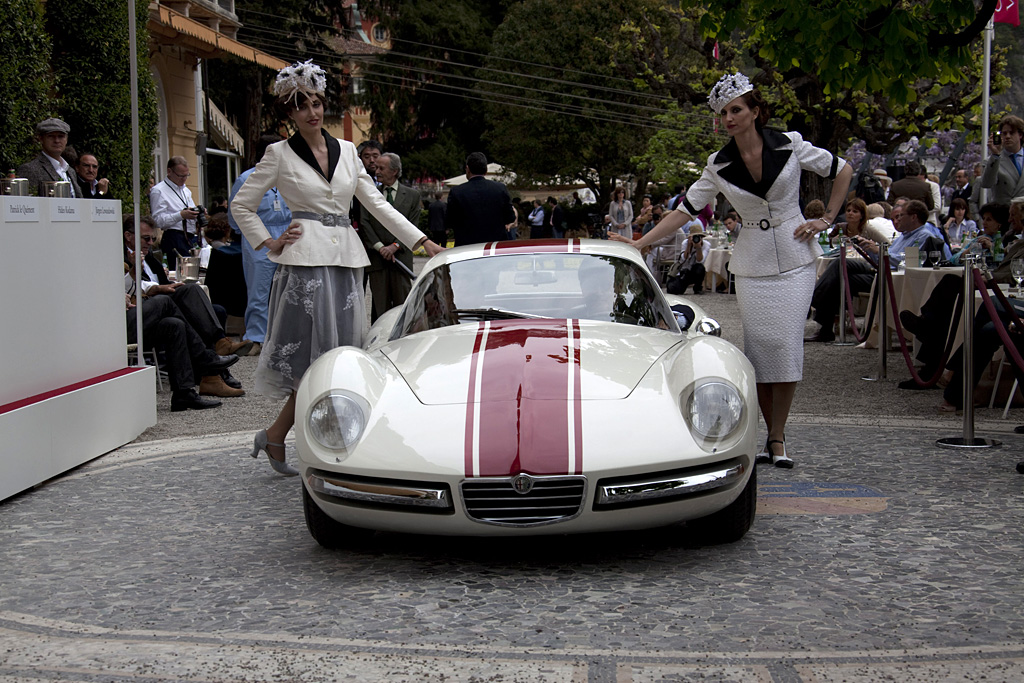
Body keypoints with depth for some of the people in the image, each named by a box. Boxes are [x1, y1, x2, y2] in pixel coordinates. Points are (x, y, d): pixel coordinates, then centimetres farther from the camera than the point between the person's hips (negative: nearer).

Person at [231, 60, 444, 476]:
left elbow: (376, 203, 14)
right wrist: (269, 245, -3)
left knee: (341, 354, 2)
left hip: (346, 261, 5)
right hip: (306, 261, -5)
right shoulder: (280, 154, 2)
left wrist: (421, 240, 6)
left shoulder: (346, 151, 14)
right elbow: (242, 206, 7)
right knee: (318, 353, -9)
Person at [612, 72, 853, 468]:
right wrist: (639, 243, -4)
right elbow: (685, 210, 2)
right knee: (758, 345, -3)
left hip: (794, 259, -2)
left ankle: (777, 438, 0)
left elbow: (842, 170, 6)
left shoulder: (790, 146, -5)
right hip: (752, 264, 2)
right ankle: (771, 435, 7)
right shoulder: (719, 166, 0)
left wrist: (827, 220, 1)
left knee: (787, 344, -7)